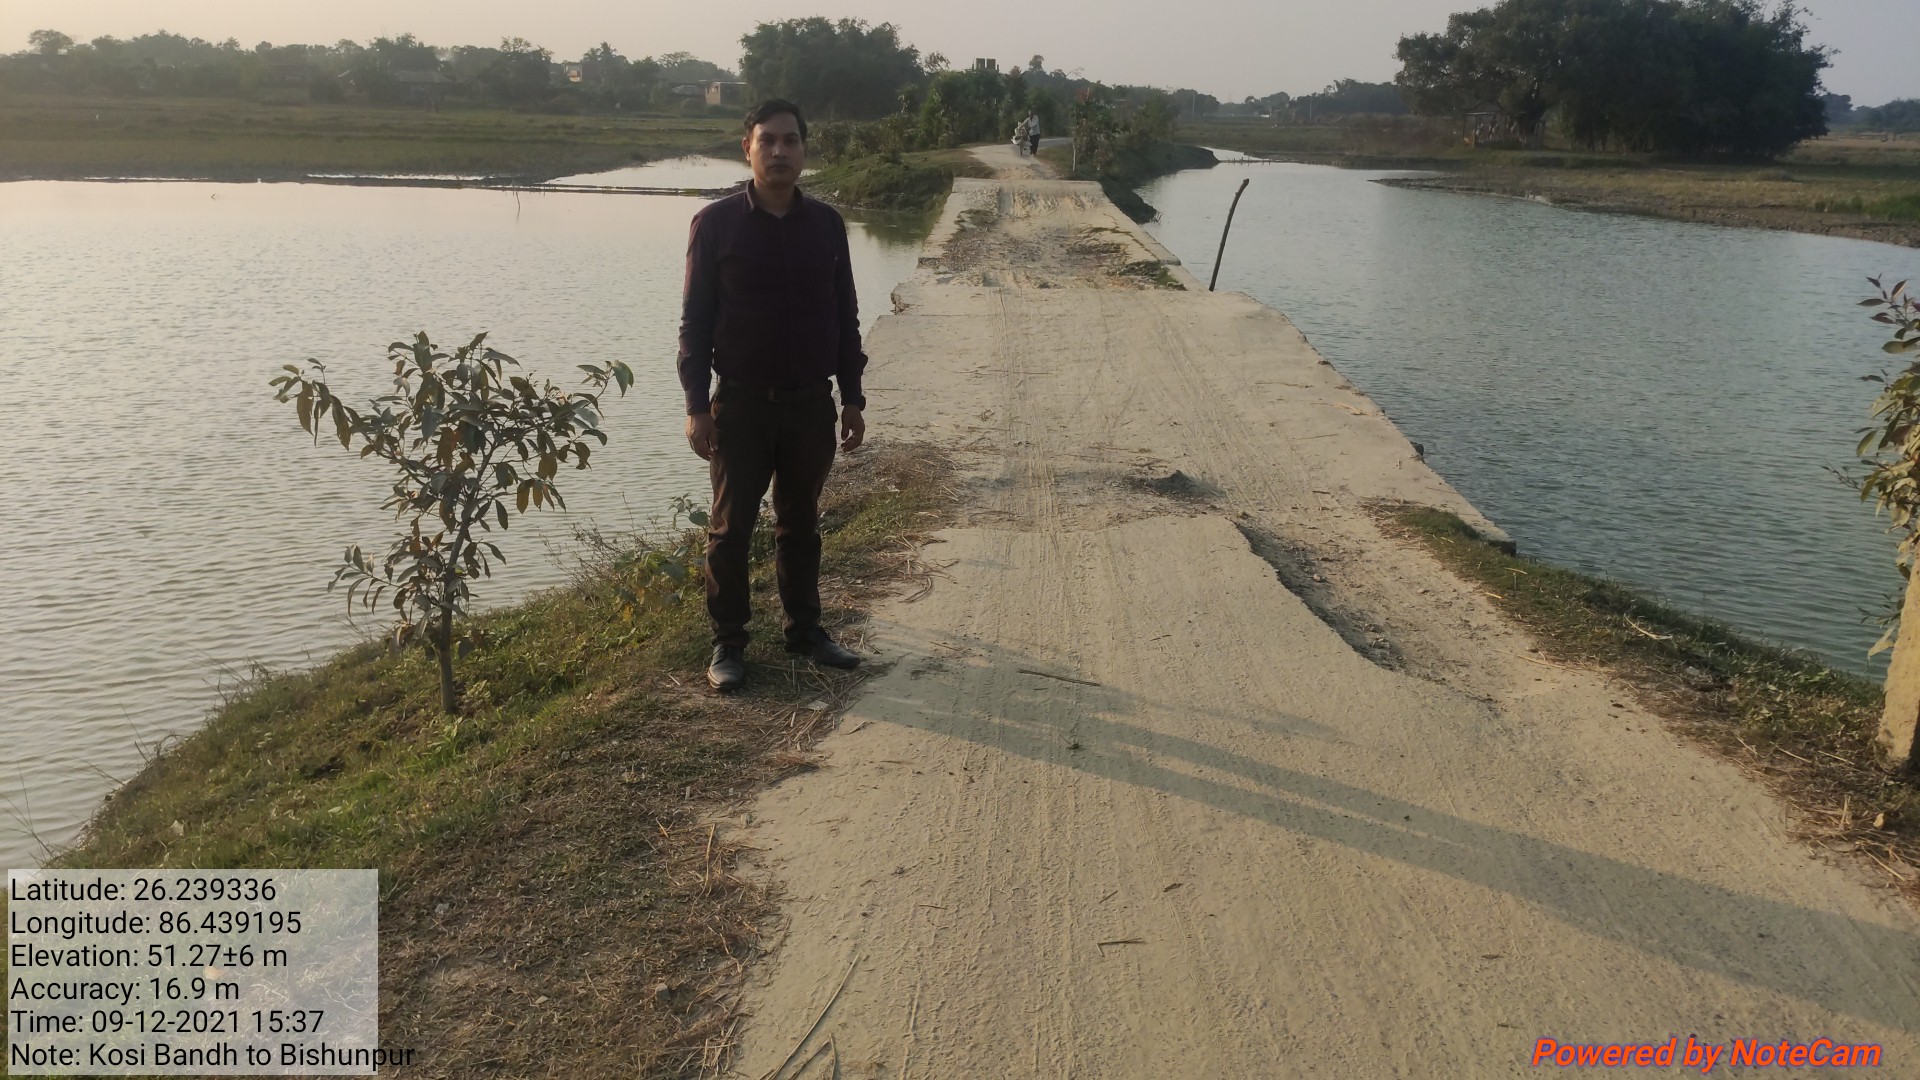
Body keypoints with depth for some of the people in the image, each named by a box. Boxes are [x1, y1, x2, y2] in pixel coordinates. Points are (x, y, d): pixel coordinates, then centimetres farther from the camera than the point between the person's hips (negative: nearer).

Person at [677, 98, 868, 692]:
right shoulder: (716, 223, -4)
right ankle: (728, 643, 16)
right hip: (741, 403, -3)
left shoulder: (826, 224, 5)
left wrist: (852, 398, 8)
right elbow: (695, 320, -3)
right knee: (731, 527, 4)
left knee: (801, 524, 14)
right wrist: (697, 405, -10)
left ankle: (805, 630, 28)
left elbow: (845, 317, 10)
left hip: (811, 402, 3)